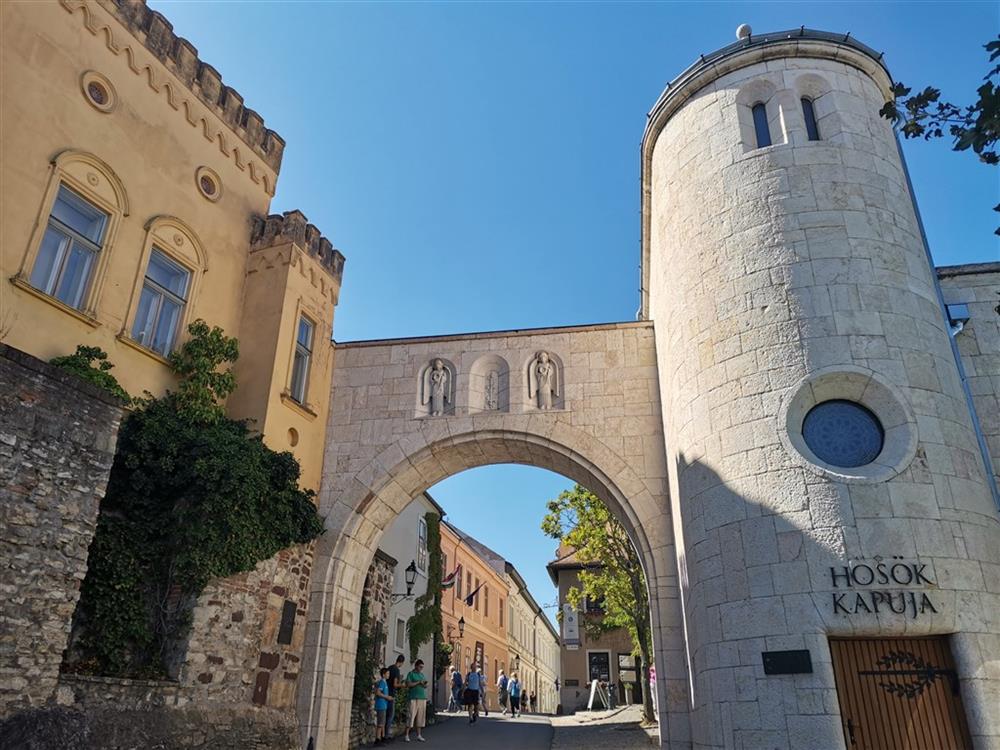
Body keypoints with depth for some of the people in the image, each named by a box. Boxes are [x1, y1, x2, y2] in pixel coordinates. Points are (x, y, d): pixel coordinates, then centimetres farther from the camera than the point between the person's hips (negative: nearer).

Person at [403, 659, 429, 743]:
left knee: (420, 717, 6)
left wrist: (425, 685, 1)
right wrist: (418, 682, -14)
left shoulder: (422, 674, 19)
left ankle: (419, 736, 12)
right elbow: (408, 684, -11)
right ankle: (406, 735, -1)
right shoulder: (411, 674, 0)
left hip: (423, 698, 6)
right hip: (414, 698, -6)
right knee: (411, 716, -8)